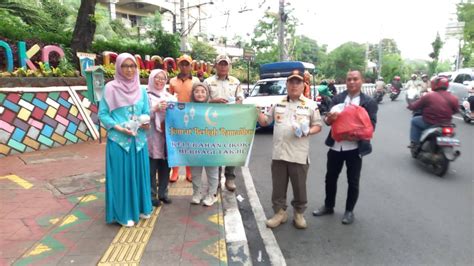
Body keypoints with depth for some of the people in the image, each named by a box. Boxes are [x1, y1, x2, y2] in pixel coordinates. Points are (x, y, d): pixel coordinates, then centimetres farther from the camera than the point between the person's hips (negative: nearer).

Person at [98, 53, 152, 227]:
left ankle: (140, 208, 29)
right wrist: (119, 128, -17)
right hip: (118, 140, -4)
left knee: (139, 173, 13)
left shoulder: (141, 90, 8)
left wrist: (146, 123, -10)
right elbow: (102, 114, -4)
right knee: (121, 175, 3)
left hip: (139, 139, 4)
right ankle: (124, 213, 15)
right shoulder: (110, 88, -4)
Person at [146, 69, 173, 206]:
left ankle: (163, 193, 24)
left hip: (167, 135, 5)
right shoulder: (146, 96, -3)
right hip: (152, 137, -5)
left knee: (165, 166, 10)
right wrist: (156, 108, -22)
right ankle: (152, 195, 15)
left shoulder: (169, 96, 14)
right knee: (152, 168, 2)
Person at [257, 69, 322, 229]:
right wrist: (257, 111, -3)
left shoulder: (310, 105, 2)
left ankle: (299, 214, 28)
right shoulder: (278, 103, 10)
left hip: (299, 155, -2)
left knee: (299, 187, 10)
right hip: (278, 154, 3)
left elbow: (318, 126, 4)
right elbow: (265, 122, 14)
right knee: (278, 187, 11)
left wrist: (308, 132, -16)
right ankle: (279, 212, 27)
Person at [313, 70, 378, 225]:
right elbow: (328, 120, 3)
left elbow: (371, 125, -7)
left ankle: (349, 211, 27)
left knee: (353, 182, 9)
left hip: (355, 148, -2)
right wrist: (329, 118, -21)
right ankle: (328, 206, 33)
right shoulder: (337, 98, 5)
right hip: (336, 146, 3)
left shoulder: (369, 102, -3)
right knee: (330, 177, 14)